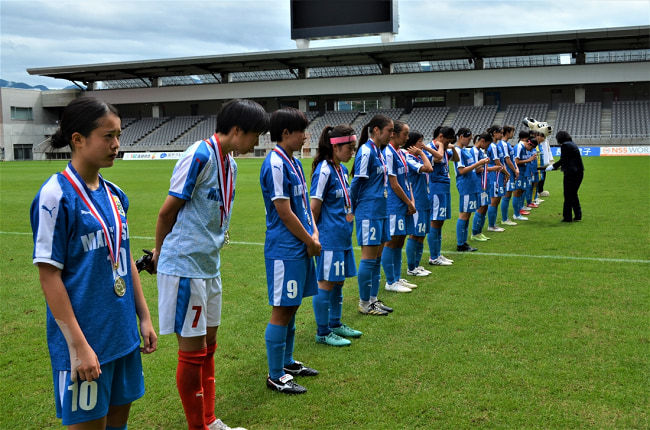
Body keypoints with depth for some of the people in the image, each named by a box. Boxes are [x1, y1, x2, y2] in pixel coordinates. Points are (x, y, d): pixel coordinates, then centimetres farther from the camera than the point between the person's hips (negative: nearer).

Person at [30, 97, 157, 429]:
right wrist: (78, 345, -16)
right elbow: (49, 275, -15)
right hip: (85, 340, -7)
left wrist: (144, 317, 13)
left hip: (123, 335, 7)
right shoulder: (56, 195, -14)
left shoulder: (114, 194, 6)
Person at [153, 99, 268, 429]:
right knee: (193, 350, 2)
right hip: (185, 266, -9)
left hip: (209, 266, 9)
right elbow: (167, 211, -12)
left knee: (208, 344, 16)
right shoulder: (200, 156, -18)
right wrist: (160, 252, 2)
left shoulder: (229, 162, 9)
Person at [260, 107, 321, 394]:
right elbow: (284, 213, -18)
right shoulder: (275, 165, -17)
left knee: (291, 307, 17)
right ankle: (275, 376, 10)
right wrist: (310, 241, -8)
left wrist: (314, 233, 4)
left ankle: (287, 362, 31)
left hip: (300, 248, 9)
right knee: (282, 310, -1)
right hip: (284, 250, -9)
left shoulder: (293, 162, 12)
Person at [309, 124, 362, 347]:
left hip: (343, 236, 8)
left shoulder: (342, 169, 10)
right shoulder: (324, 171, -16)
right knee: (326, 283, 1)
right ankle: (322, 332, 13)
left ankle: (335, 324, 31)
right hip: (329, 238, -8)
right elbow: (314, 207, -15)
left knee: (338, 282, 16)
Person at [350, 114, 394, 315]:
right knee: (368, 258, -1)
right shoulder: (366, 152, -15)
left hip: (380, 212, 9)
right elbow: (356, 183, -14)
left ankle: (373, 299, 22)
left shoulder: (379, 152, 13)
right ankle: (364, 304, 9)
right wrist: (355, 208, -4)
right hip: (369, 213, -9)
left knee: (377, 258, 13)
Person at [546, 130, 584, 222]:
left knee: (568, 195, -2)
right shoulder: (572, 144, 16)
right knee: (574, 194, 17)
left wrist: (553, 166, -5)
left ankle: (567, 217, 2)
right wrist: (560, 166, 27)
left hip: (571, 173, -9)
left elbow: (563, 160, -14)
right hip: (579, 172, 9)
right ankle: (578, 215, 17)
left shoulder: (565, 145, -11)